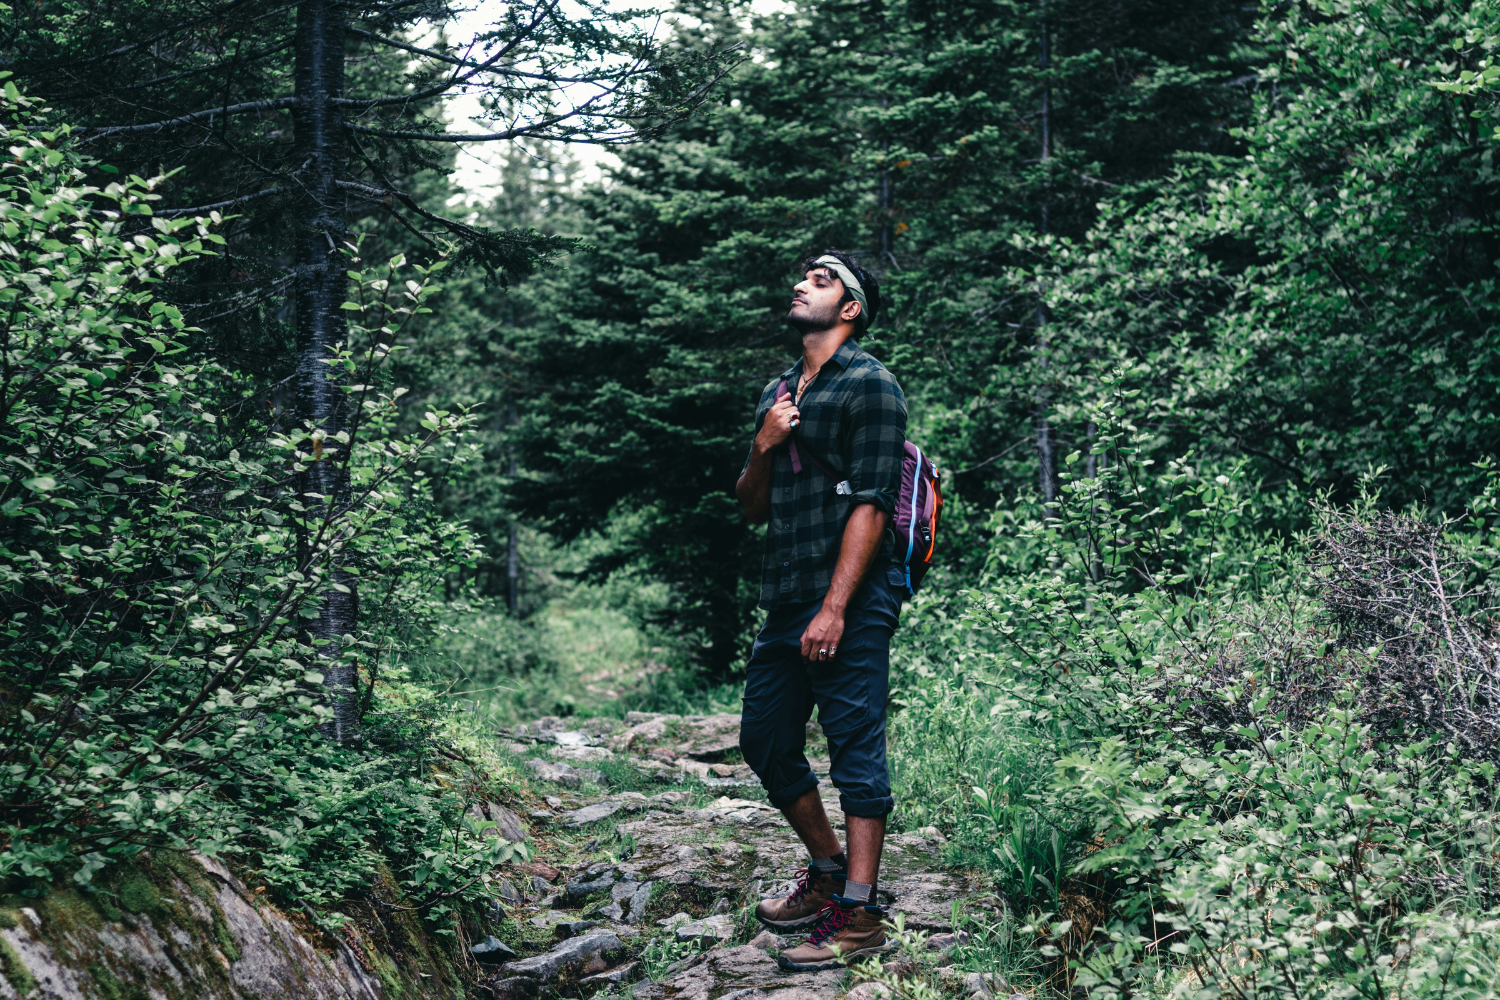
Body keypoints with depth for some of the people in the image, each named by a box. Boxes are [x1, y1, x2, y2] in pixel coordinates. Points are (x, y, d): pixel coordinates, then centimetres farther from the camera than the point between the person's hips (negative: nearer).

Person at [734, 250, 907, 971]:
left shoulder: (870, 386, -5)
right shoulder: (777, 393, 19)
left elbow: (871, 505, -14)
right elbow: (753, 508, 21)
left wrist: (835, 608, -20)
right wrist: (763, 446, 0)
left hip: (849, 605, -9)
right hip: (785, 601, 9)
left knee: (856, 748, -6)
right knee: (764, 741, 13)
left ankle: (857, 915, -4)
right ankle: (827, 872, 28)